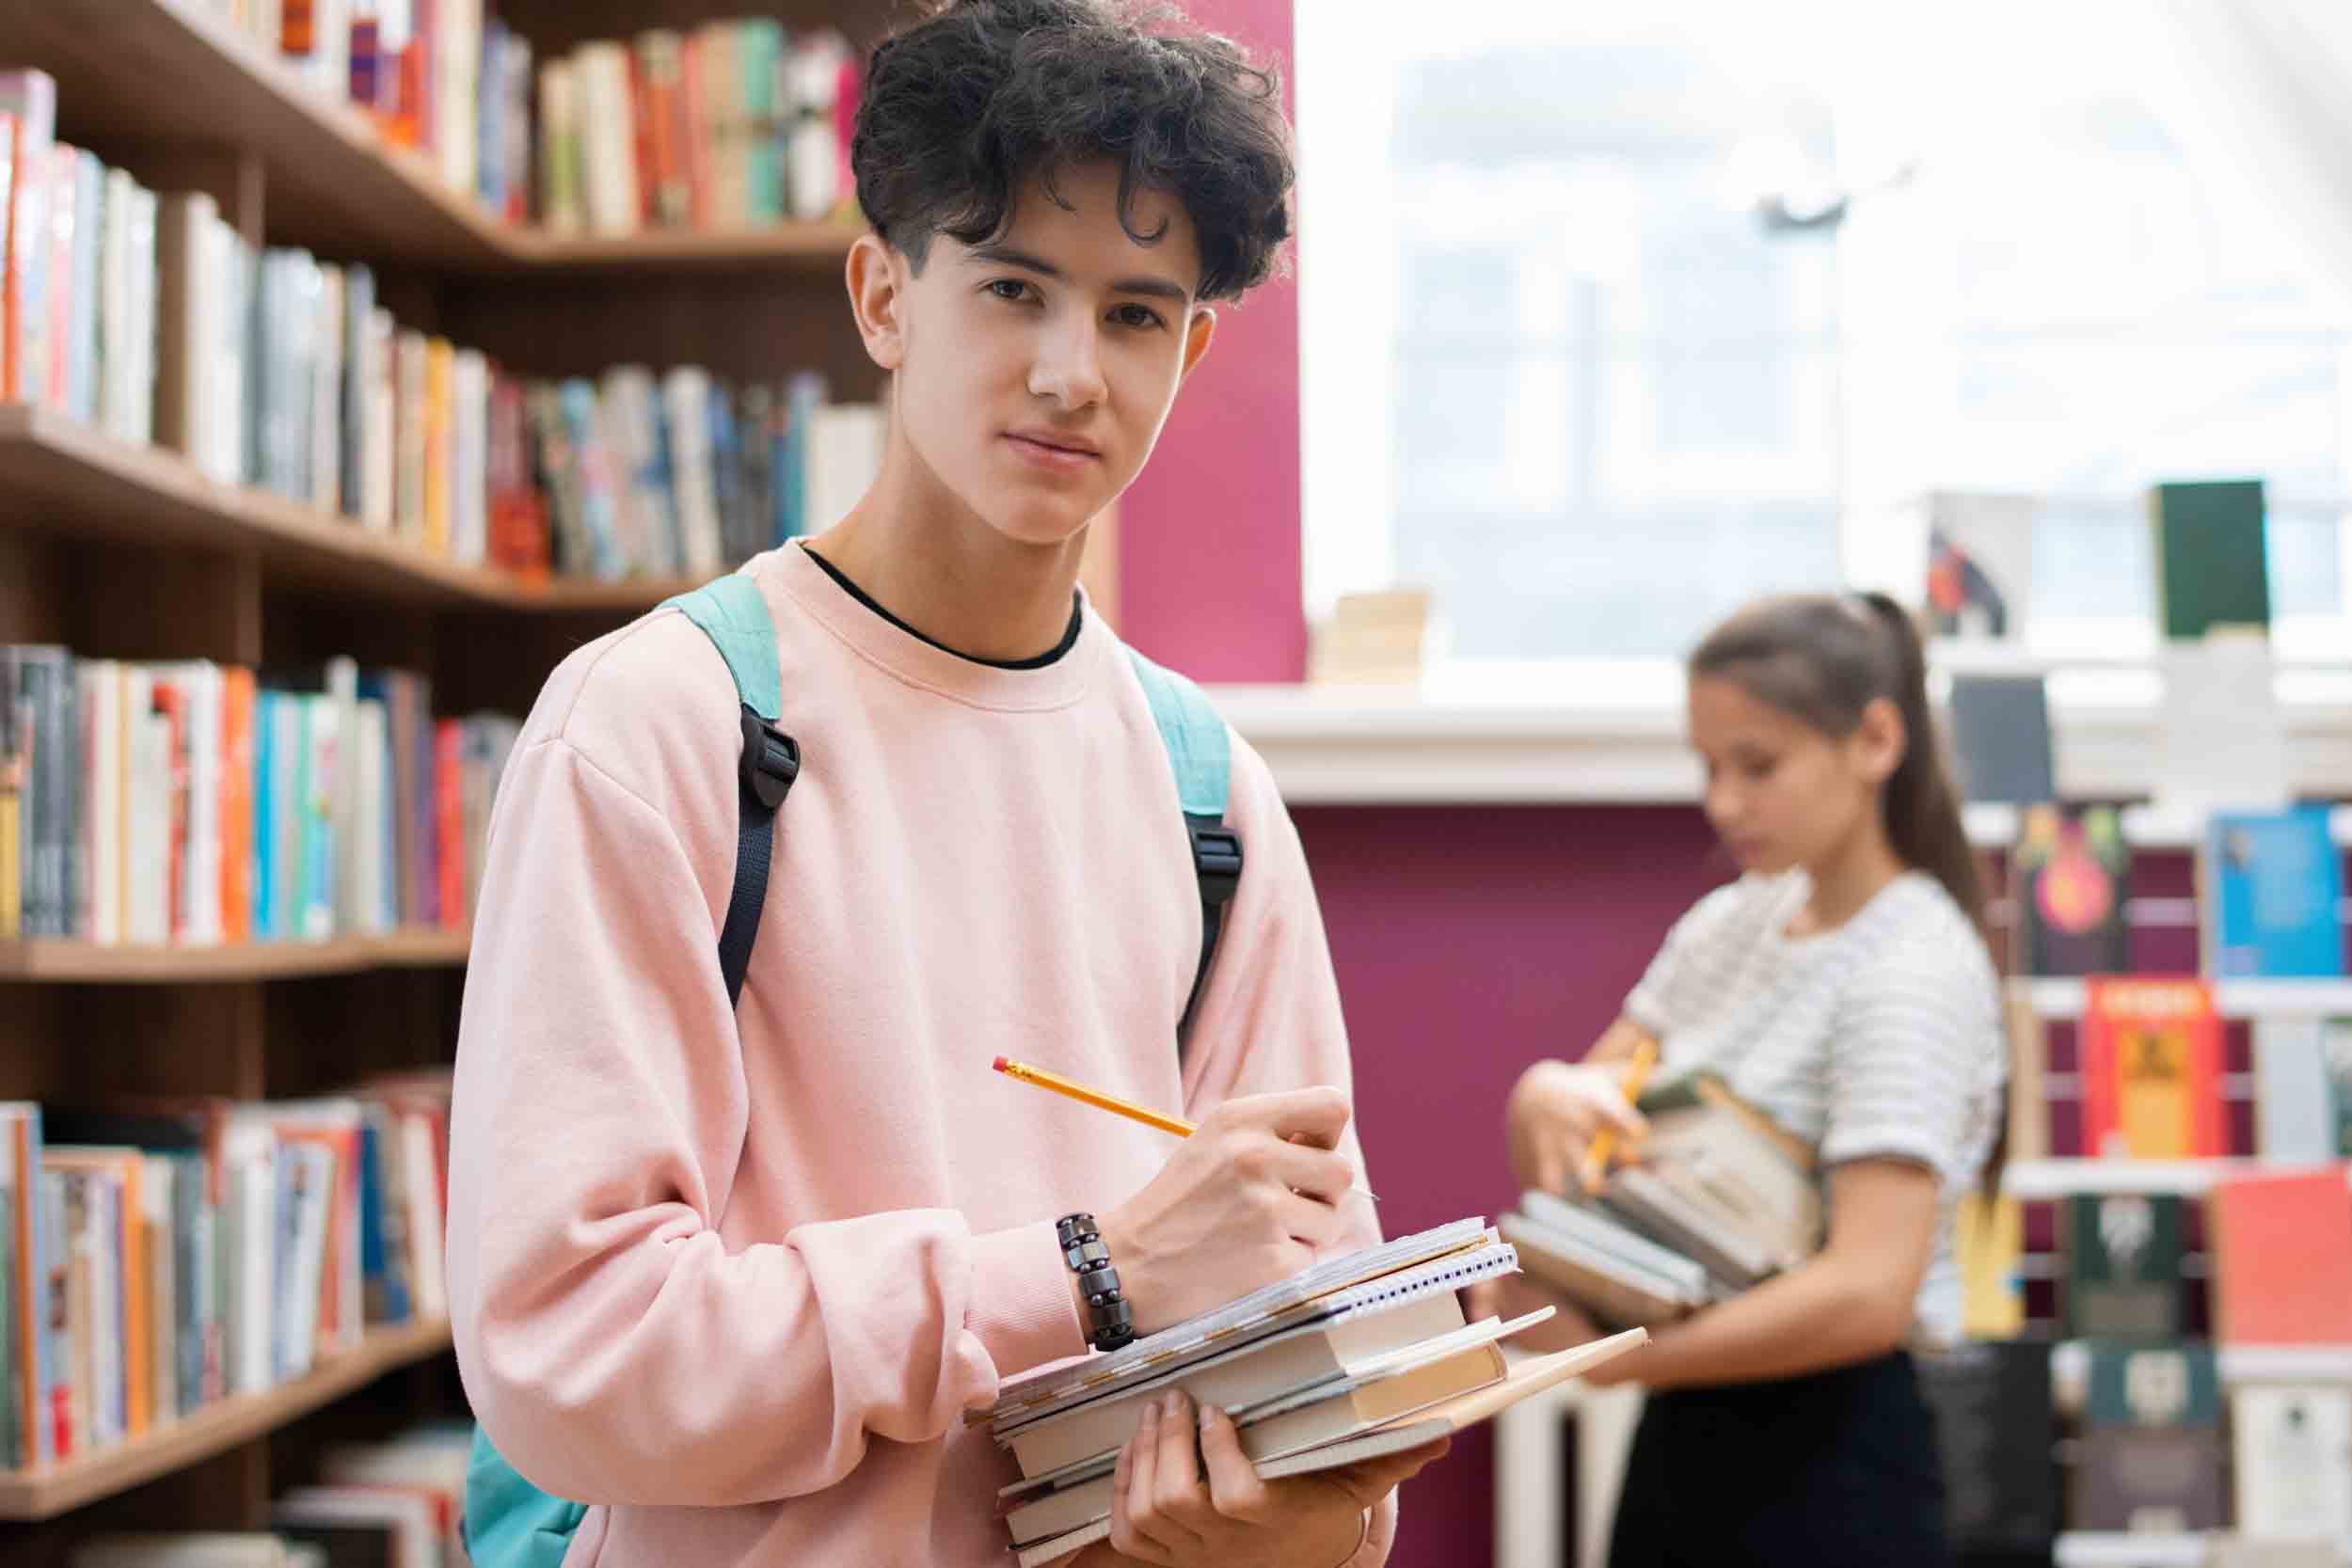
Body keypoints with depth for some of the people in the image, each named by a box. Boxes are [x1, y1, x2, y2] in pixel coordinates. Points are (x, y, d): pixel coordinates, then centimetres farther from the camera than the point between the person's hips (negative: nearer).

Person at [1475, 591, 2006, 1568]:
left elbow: (1867, 1291, -24)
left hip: (1829, 1456, -6)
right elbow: (1551, 1165, 10)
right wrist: (1545, 1094, -13)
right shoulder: (1726, 927, 7)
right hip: (1687, 1435, 7)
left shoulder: (1916, 972, -14)